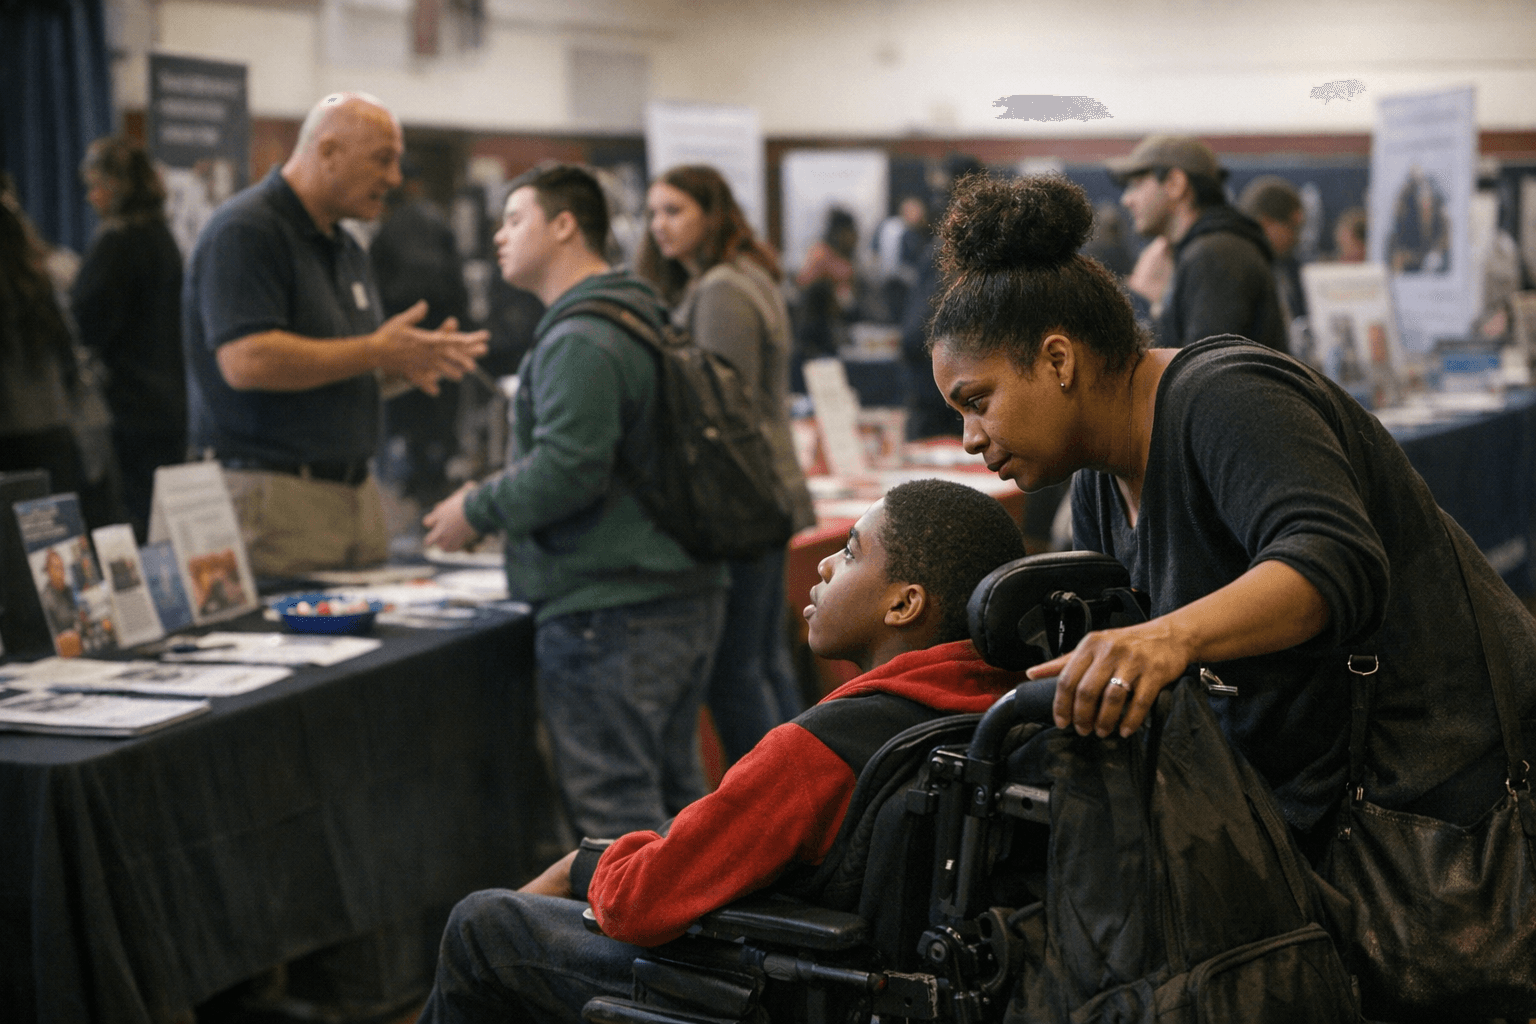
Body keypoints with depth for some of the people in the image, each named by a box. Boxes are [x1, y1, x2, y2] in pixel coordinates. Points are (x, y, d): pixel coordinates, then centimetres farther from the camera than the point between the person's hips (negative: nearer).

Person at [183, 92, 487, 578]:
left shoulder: (345, 248, 18)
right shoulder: (243, 231, -10)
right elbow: (247, 362, -23)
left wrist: (410, 363, 3)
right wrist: (377, 351, -16)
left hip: (354, 488, 8)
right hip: (271, 495, -8)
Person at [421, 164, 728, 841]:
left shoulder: (579, 341, -15)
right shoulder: (645, 320, 18)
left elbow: (569, 469, -23)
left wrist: (477, 511, -9)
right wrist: (500, 496, 21)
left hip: (609, 608, -10)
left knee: (611, 810, -6)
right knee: (674, 792, 16)